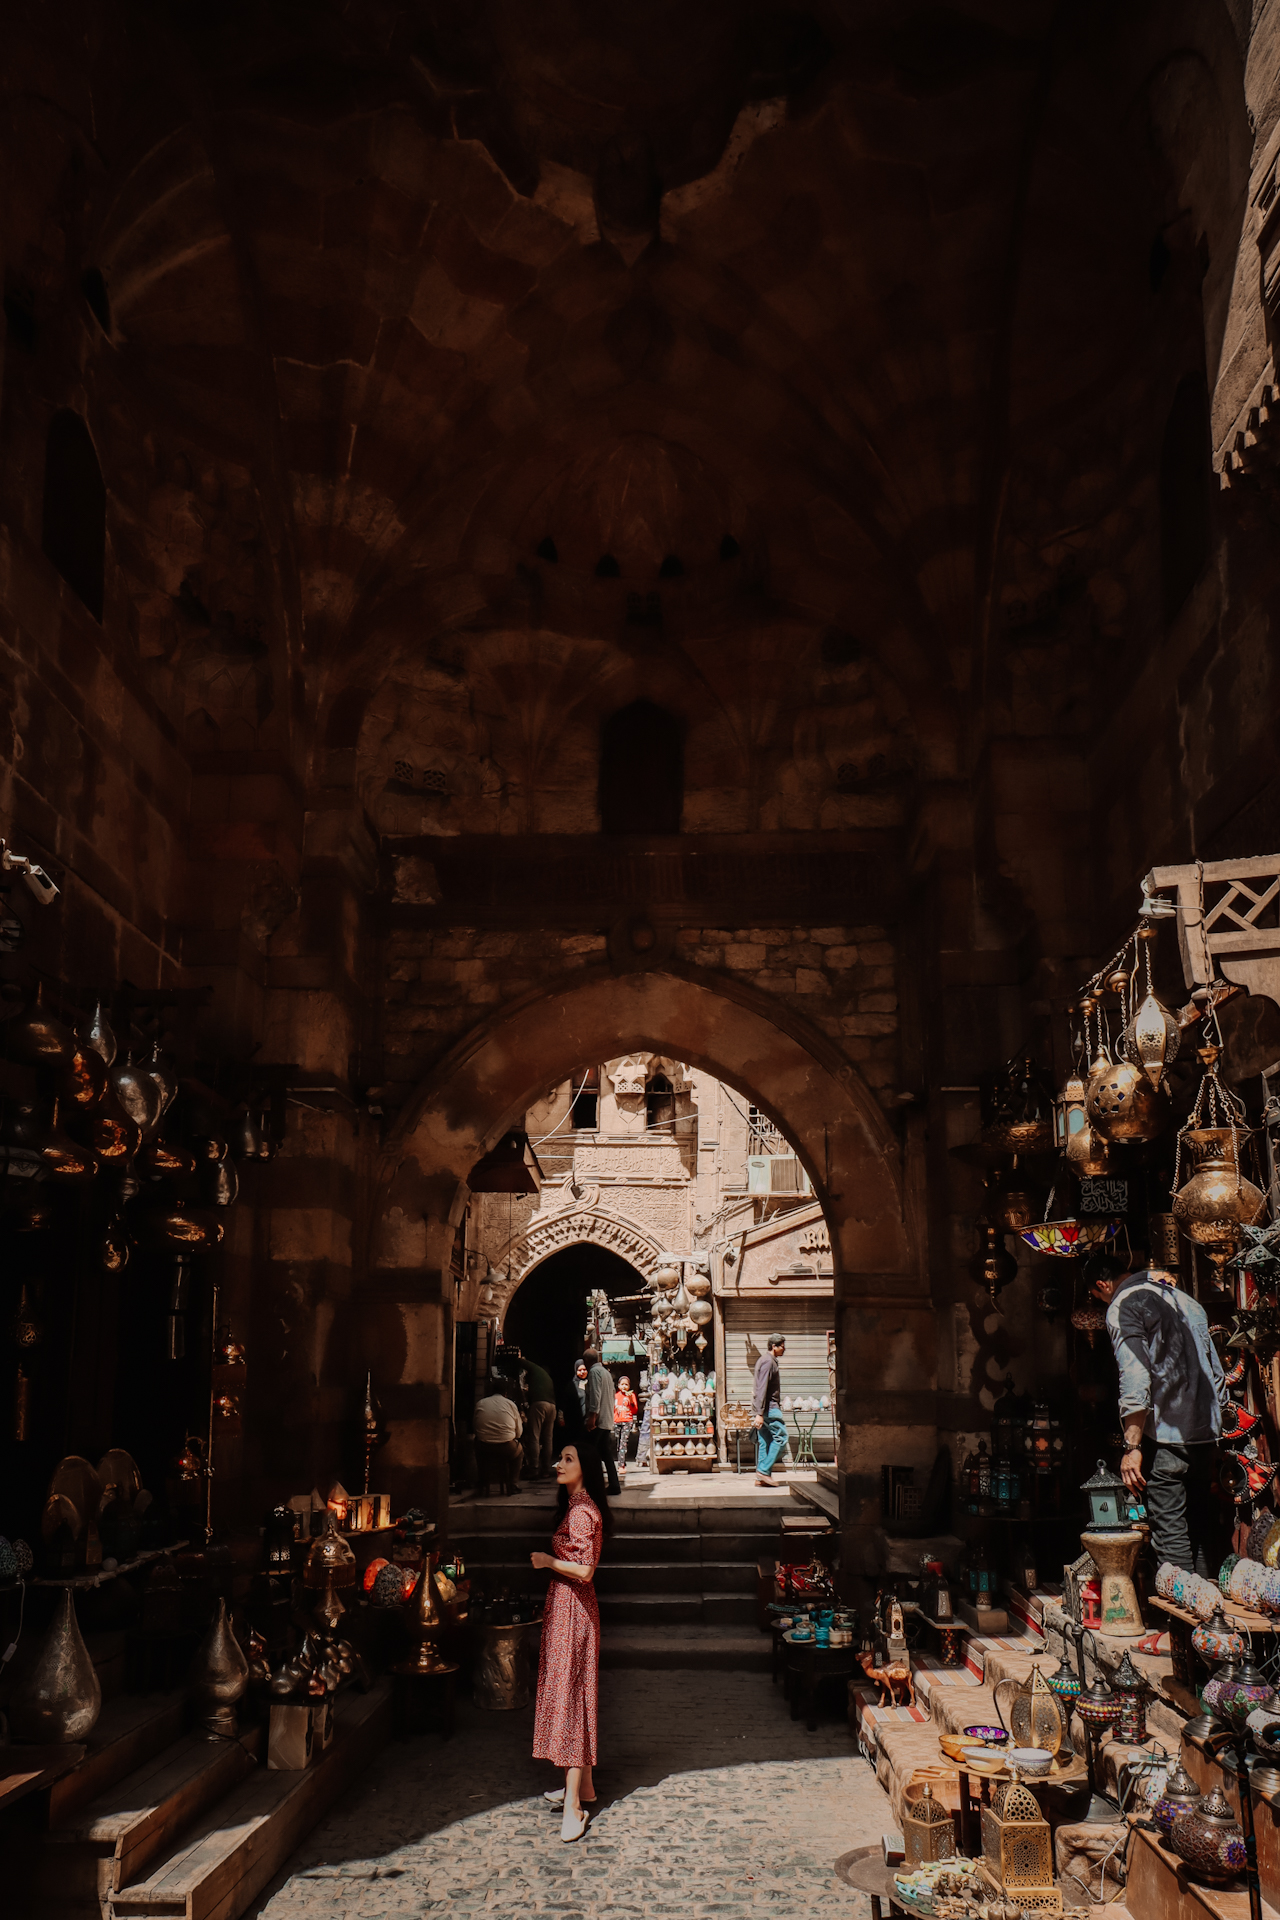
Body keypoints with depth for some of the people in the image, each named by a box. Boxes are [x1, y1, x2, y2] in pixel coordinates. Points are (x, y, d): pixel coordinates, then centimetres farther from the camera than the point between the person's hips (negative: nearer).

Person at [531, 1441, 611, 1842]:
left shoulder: (581, 1512, -19)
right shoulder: (575, 1507, 12)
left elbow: (584, 1570, -24)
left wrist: (546, 1561, -13)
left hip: (573, 1608, -10)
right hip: (564, 1604, 10)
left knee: (570, 1693, -9)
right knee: (571, 1692, 16)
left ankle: (573, 1805, -7)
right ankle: (583, 1786, 26)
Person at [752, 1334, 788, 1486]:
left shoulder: (766, 1360, 19)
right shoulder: (768, 1362, -14)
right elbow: (762, 1388, -21)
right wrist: (760, 1413, -25)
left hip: (763, 1408, 10)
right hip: (769, 1407, -10)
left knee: (764, 1441, 7)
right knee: (781, 1436, -7)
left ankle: (760, 1477, 6)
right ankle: (764, 1471, -9)